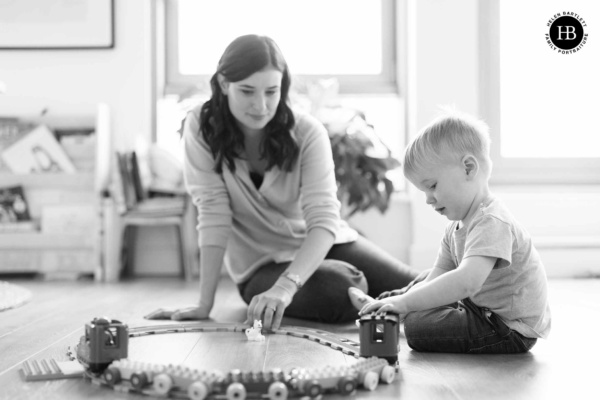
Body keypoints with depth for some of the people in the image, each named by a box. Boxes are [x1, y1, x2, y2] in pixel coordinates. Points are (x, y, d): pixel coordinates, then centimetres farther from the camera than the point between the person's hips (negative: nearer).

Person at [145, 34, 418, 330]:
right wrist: (204, 305, -25)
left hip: (318, 246, 2)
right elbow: (213, 215, -19)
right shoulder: (201, 128, -15)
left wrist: (286, 286, -42)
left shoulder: (307, 133, -16)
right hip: (261, 266, -1)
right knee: (342, 292, -30)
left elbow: (323, 221, -25)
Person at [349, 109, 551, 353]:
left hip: (512, 331, -10)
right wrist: (400, 301, -14)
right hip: (484, 311, 10)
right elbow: (434, 281, 4)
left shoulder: (492, 222, -26)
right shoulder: (456, 227, 9)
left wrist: (406, 302, -40)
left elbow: (466, 282, -41)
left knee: (417, 325, -19)